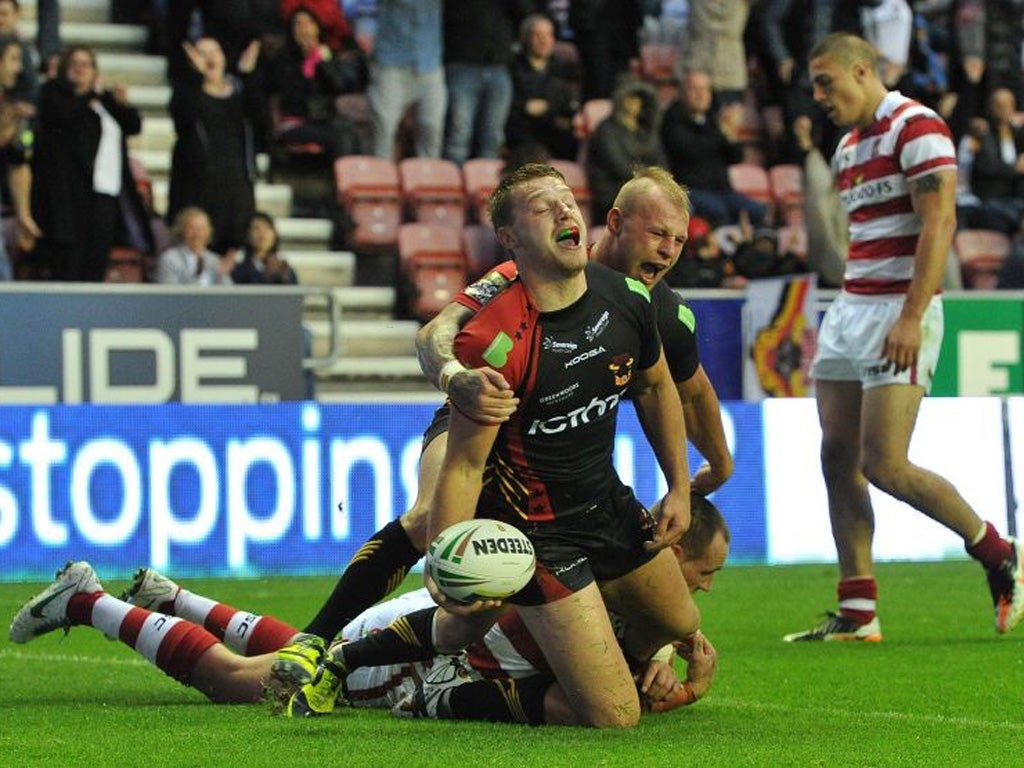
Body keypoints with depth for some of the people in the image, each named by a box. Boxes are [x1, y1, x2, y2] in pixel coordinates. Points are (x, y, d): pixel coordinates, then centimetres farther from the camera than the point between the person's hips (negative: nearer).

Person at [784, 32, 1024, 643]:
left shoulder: (916, 127, -10)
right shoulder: (848, 147, 17)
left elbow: (939, 222, -18)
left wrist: (911, 317, -24)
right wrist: (848, 317, 18)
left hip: (900, 313, -9)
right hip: (850, 310, 9)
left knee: (884, 466, -13)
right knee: (838, 458, 2)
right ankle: (858, 614, 4)